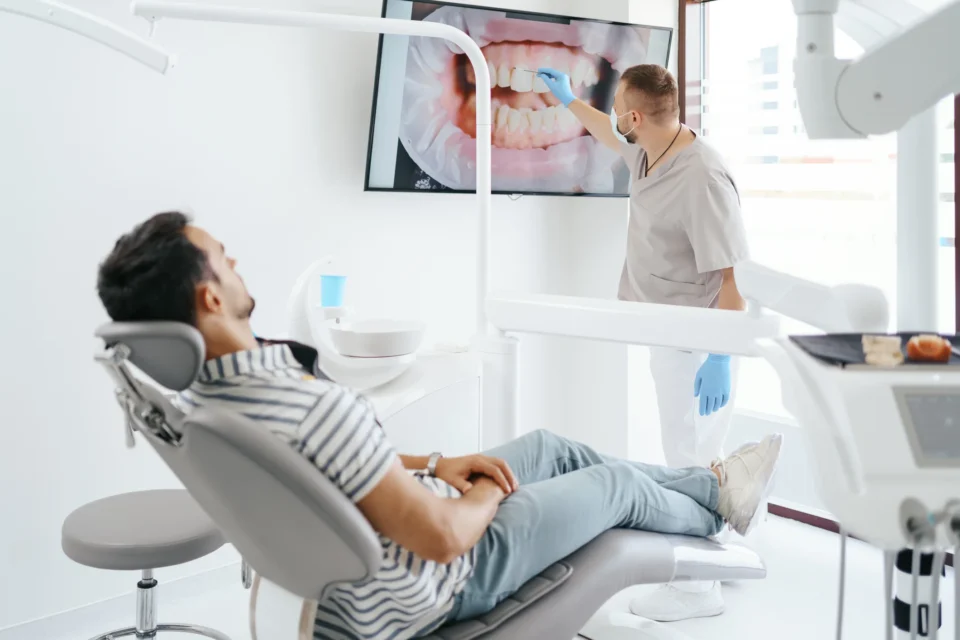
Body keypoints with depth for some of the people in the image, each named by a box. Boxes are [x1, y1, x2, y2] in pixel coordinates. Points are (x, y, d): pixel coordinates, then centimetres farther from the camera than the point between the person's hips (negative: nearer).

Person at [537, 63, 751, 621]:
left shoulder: (703, 178, -25)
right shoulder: (646, 152, 2)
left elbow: (735, 277, -25)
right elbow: (607, 133, 28)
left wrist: (720, 359, -25)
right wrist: (568, 98, 37)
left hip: (698, 344, -9)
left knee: (692, 462, -1)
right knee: (688, 458, 17)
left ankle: (698, 589, 12)